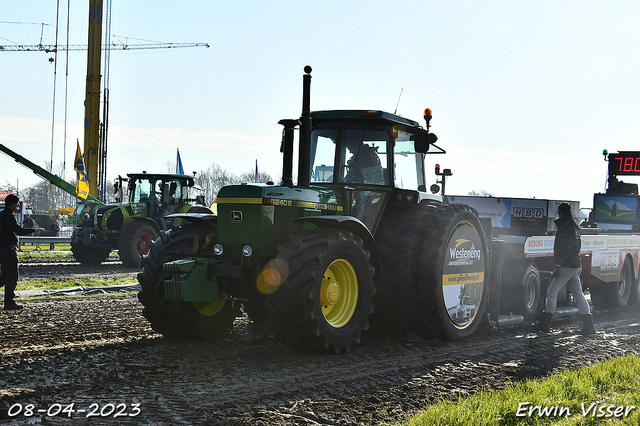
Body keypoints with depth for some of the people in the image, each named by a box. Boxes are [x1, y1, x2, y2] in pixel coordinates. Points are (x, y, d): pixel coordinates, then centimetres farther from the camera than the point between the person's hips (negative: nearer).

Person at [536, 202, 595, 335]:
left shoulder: (564, 227, -13)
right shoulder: (575, 227, 17)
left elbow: (565, 248, -21)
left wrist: (558, 265, -20)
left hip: (567, 266, -9)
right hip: (576, 265, 9)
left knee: (552, 291, -4)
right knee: (579, 295, 10)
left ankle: (545, 323, -4)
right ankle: (588, 325, 6)